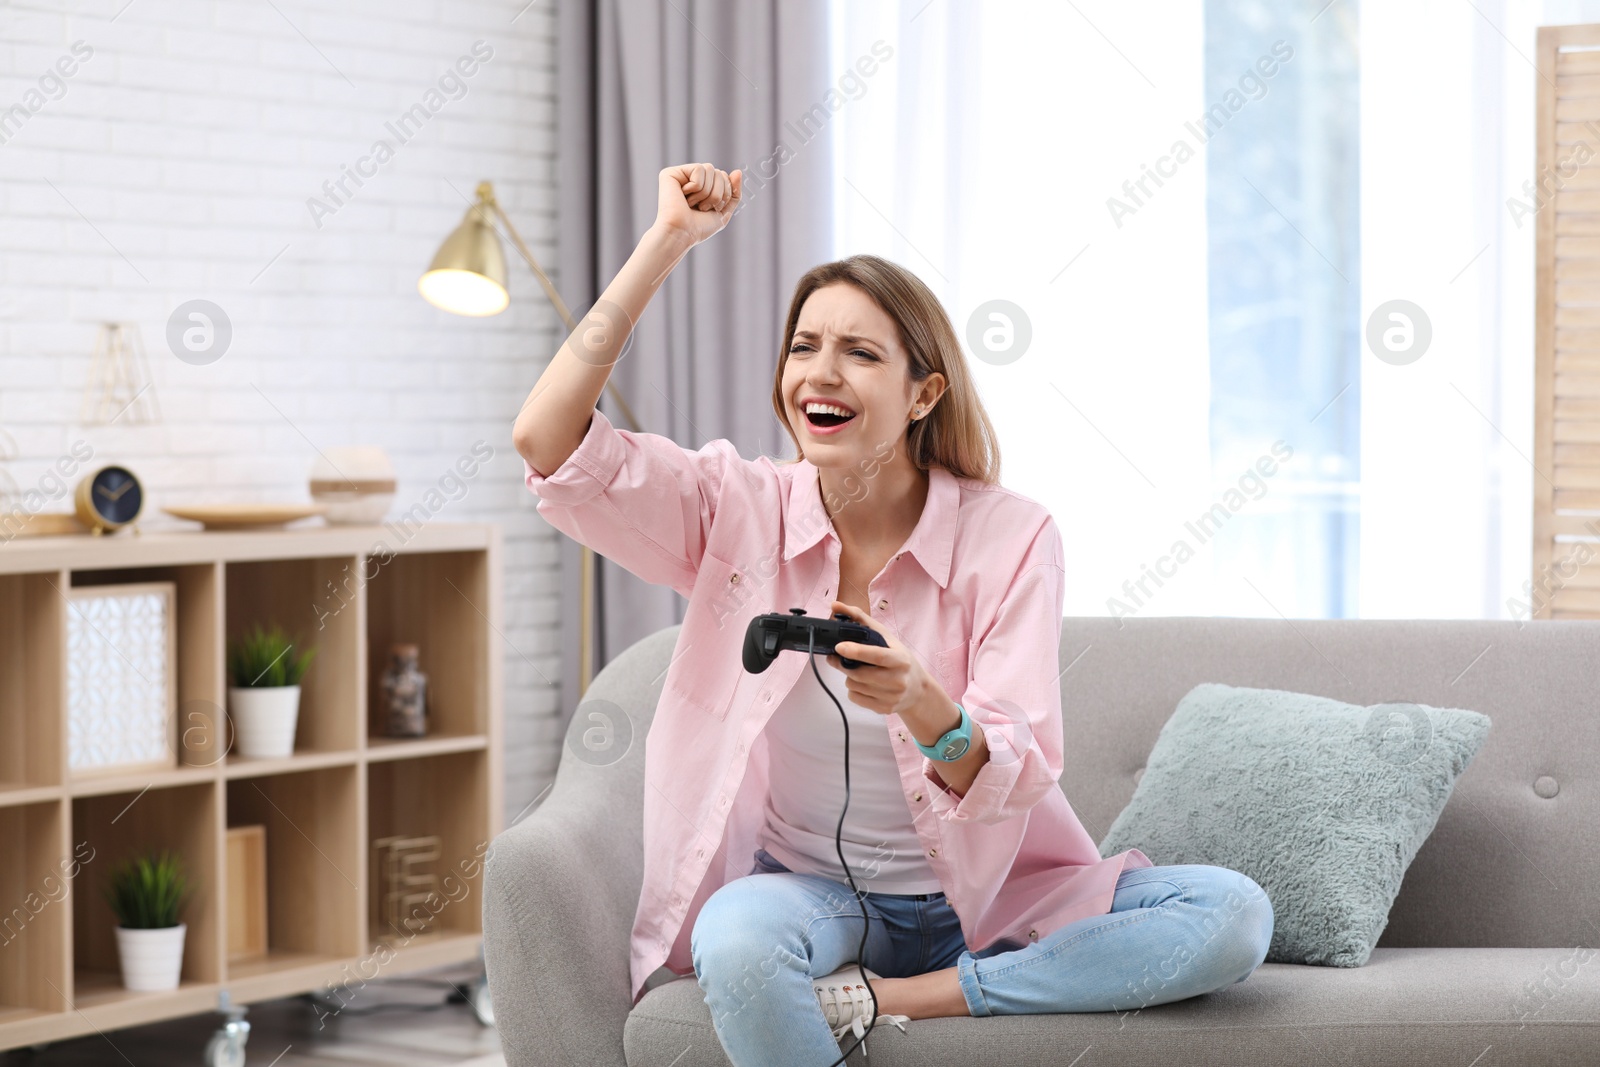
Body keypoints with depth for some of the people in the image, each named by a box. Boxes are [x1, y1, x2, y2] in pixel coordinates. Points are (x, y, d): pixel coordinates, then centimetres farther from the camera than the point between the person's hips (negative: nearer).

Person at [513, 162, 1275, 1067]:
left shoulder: (1014, 538, -7)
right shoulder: (740, 510, -2)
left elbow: (1017, 780, -14)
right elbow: (548, 443, -16)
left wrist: (923, 707, -37)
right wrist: (668, 241, -14)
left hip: (986, 897, 2)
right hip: (806, 886, -1)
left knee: (1235, 916, -23)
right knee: (738, 937, -38)